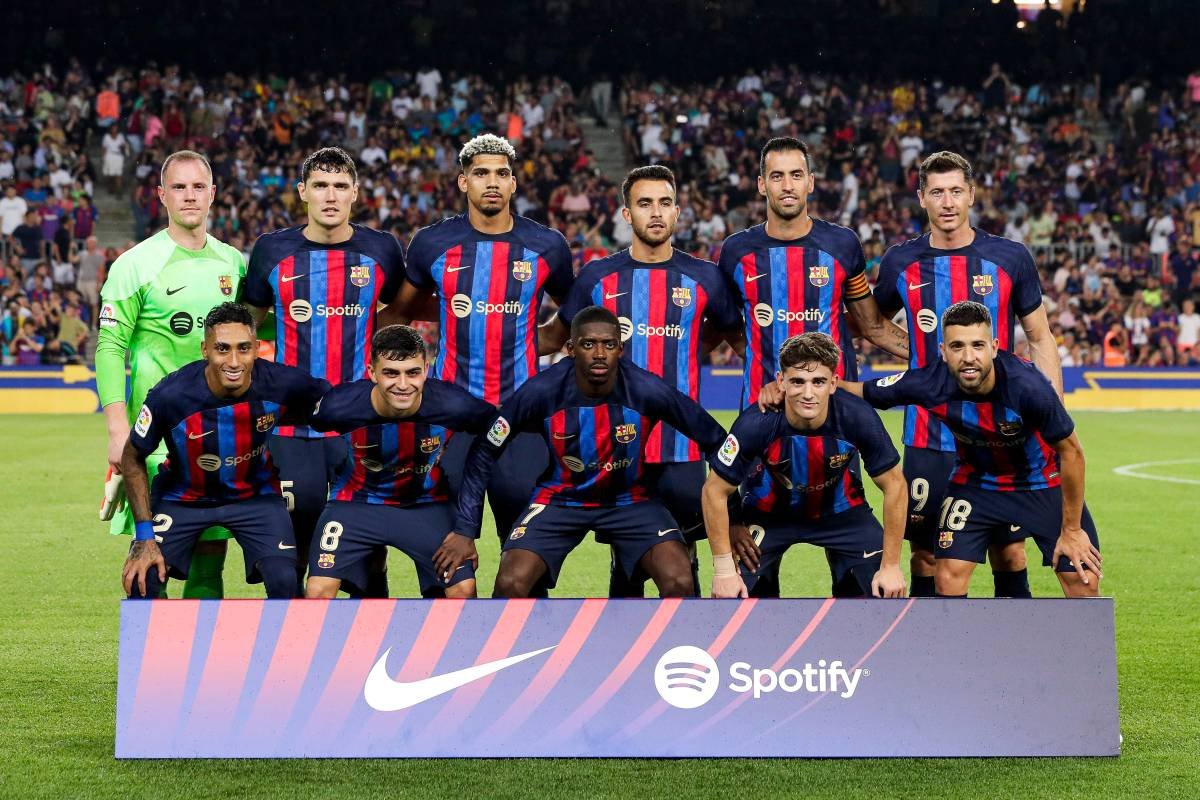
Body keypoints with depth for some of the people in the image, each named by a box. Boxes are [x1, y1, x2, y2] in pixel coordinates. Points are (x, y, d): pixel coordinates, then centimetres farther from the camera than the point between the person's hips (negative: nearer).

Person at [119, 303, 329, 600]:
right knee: (141, 581, -15)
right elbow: (133, 458, -13)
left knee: (284, 581, -18)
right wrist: (144, 536, -16)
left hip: (256, 495, 1)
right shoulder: (170, 394, -29)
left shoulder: (283, 384, -27)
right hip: (182, 496, -1)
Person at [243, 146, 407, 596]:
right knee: (289, 562, 3)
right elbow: (246, 325, 15)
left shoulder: (380, 251, 3)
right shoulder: (273, 251, 3)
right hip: (293, 427, 0)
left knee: (369, 559, 4)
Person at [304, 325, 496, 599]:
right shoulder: (340, 405, -27)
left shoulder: (453, 405, -27)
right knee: (319, 590, -15)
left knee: (463, 589, -13)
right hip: (356, 501, 0)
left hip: (427, 504, 1)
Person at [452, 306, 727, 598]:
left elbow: (715, 441, -10)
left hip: (630, 498, 0)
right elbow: (484, 453, -10)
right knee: (511, 583, -21)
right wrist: (465, 529, -13)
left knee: (679, 582, -22)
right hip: (560, 497, 0)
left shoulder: (648, 391, -22)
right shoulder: (542, 391, -22)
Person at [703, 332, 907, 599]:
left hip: (841, 509, 1)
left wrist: (891, 566, -15)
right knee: (731, 595, -13)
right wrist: (724, 571, -19)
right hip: (769, 513, -1)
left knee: (885, 592, -11)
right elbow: (715, 490, -19)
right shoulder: (756, 423, -33)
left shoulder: (858, 417, -30)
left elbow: (894, 485, -16)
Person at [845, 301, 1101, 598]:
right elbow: (858, 392, -11)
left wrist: (1071, 529, -13)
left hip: (1043, 482, -1)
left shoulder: (1029, 386, -34)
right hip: (975, 482, 2)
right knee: (948, 579, -10)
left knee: (1084, 582, -6)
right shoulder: (929, 384, -28)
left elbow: (1071, 453, -20)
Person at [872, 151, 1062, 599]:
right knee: (925, 551, 4)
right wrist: (917, 352, 6)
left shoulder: (1009, 258, 0)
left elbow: (1040, 339, 5)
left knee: (1008, 547, 3)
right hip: (927, 439, 1)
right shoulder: (901, 263, 3)